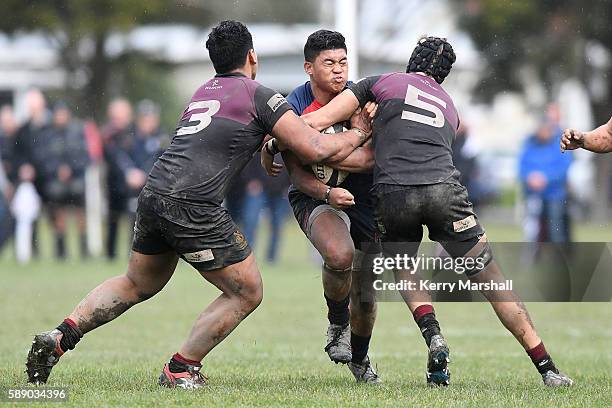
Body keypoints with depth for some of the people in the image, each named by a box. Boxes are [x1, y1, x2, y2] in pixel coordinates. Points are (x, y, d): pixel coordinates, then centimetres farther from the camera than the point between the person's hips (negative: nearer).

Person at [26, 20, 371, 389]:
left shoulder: (204, 92, 22)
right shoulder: (259, 96, 0)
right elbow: (315, 150, -4)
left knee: (137, 284, 27)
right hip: (193, 206, -8)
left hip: (153, 193, 8)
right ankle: (181, 369, 8)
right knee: (248, 292, 7)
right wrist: (358, 133, 11)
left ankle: (59, 338, 13)